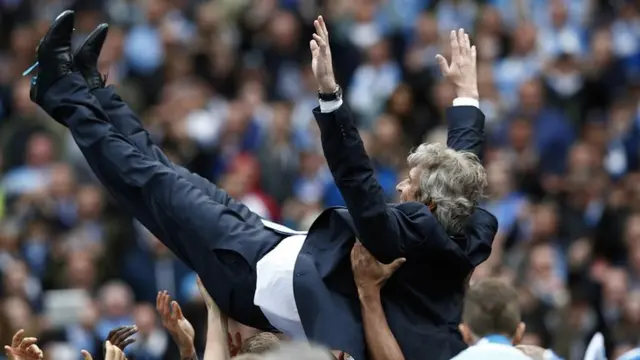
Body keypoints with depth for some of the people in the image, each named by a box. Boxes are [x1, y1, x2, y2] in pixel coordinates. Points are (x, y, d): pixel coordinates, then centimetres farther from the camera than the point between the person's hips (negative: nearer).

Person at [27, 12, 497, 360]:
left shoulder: (415, 235, -34)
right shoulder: (472, 231, -10)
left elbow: (357, 181, -44)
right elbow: (466, 163, 8)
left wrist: (329, 92, -51)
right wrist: (467, 90, 19)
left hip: (260, 273, -9)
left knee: (161, 188, 3)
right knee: (204, 196, 19)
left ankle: (66, 95, 18)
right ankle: (90, 93, 31)